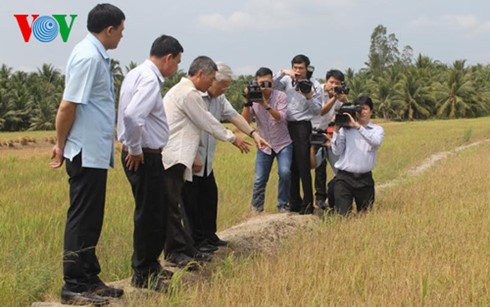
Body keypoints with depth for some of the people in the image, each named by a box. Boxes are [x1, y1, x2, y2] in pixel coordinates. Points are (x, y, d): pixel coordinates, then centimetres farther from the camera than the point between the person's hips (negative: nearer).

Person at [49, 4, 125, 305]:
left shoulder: (97, 55, 12)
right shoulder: (88, 57, -17)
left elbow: (71, 106, 15)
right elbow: (68, 107, -19)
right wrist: (61, 144, -10)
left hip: (96, 153, 9)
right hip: (87, 153, -9)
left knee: (91, 220, 14)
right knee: (82, 219, -3)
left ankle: (89, 279, 23)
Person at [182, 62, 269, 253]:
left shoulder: (219, 98, 11)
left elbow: (233, 115, 2)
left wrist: (254, 134, -13)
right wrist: (193, 158, -23)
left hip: (206, 160, 9)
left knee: (210, 196, 14)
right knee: (192, 201, -2)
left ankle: (209, 236, 25)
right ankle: (197, 241, 6)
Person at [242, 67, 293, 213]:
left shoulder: (280, 96, -10)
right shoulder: (254, 98, -4)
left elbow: (281, 118, -23)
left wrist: (266, 104, -34)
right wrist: (248, 103, -25)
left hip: (283, 144, -2)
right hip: (264, 146, 2)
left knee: (285, 172, -21)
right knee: (259, 179, -1)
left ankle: (283, 205, -4)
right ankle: (256, 209, 15)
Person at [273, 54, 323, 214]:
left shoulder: (315, 86, -2)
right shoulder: (287, 80, 7)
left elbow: (317, 111, -2)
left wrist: (309, 97, -18)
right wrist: (282, 73, -11)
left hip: (302, 126, -4)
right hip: (287, 126, 4)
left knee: (303, 166, -8)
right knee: (291, 167, 10)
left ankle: (307, 204, -3)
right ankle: (294, 203, 18)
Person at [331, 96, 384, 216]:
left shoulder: (377, 129, 5)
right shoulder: (346, 128, 3)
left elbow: (376, 142, -18)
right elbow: (337, 151, -3)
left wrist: (357, 126, -23)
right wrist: (336, 130, -12)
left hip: (365, 178, 1)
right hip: (344, 177, -1)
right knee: (343, 215, -6)